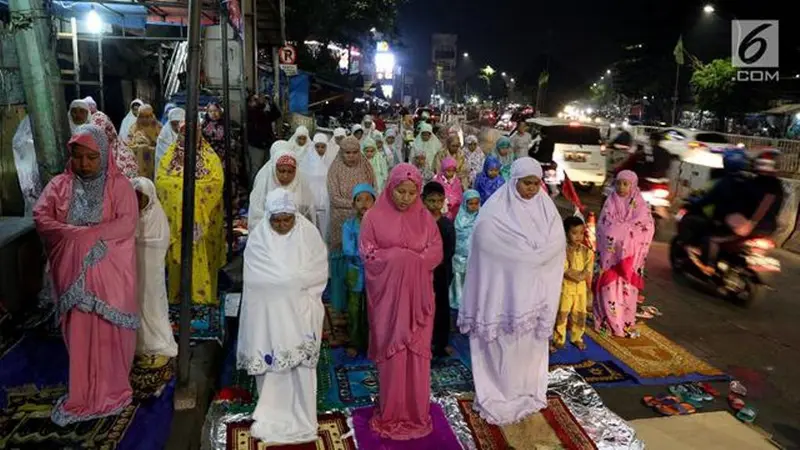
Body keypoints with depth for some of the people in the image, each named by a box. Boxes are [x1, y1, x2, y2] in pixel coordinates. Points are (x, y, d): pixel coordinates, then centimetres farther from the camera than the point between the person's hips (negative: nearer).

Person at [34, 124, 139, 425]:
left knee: (109, 329, 5)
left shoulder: (120, 185, -2)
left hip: (110, 272, -2)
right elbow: (40, 217, -4)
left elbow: (127, 223, -13)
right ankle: (84, 393, 22)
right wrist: (75, 235, -19)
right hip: (73, 271, 2)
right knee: (79, 331, 8)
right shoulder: (59, 185, 7)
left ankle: (110, 389, 21)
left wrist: (84, 235, -19)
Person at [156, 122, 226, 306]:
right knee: (178, 253, 4)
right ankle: (178, 294, 13)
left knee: (203, 253, -1)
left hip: (203, 214, -1)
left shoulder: (209, 156, 3)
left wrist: (193, 186, -13)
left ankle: (204, 293, 7)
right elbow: (161, 180, -1)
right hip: (177, 213, 2)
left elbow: (217, 180, -8)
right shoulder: (170, 154, 9)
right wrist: (183, 183, -13)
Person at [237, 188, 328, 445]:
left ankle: (301, 421, 13)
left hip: (301, 314, 0)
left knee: (301, 366, 1)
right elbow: (257, 278, -10)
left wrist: (284, 279, -12)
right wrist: (297, 279, -12)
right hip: (269, 315, 0)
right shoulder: (258, 237, -3)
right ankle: (270, 420, 21)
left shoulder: (309, 233, -2)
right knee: (270, 365, 5)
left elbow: (319, 272, -5)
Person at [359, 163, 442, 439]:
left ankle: (416, 411, 23)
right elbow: (366, 252, -8)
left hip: (417, 295, 2)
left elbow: (436, 251, -1)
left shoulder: (425, 217, 3)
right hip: (388, 295, -2)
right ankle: (391, 412, 20)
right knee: (392, 352, 3)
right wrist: (401, 258, -16)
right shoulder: (375, 217, -4)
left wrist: (407, 258, -16)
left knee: (416, 352, 7)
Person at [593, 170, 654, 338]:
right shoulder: (610, 201, 3)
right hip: (610, 253, 1)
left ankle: (626, 323, 16)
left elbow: (646, 229, -4)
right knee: (609, 286, 1)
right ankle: (607, 321, 13)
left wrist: (618, 228, -7)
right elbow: (603, 226, -1)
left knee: (627, 287, 4)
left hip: (630, 254, 0)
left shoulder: (640, 205, 0)